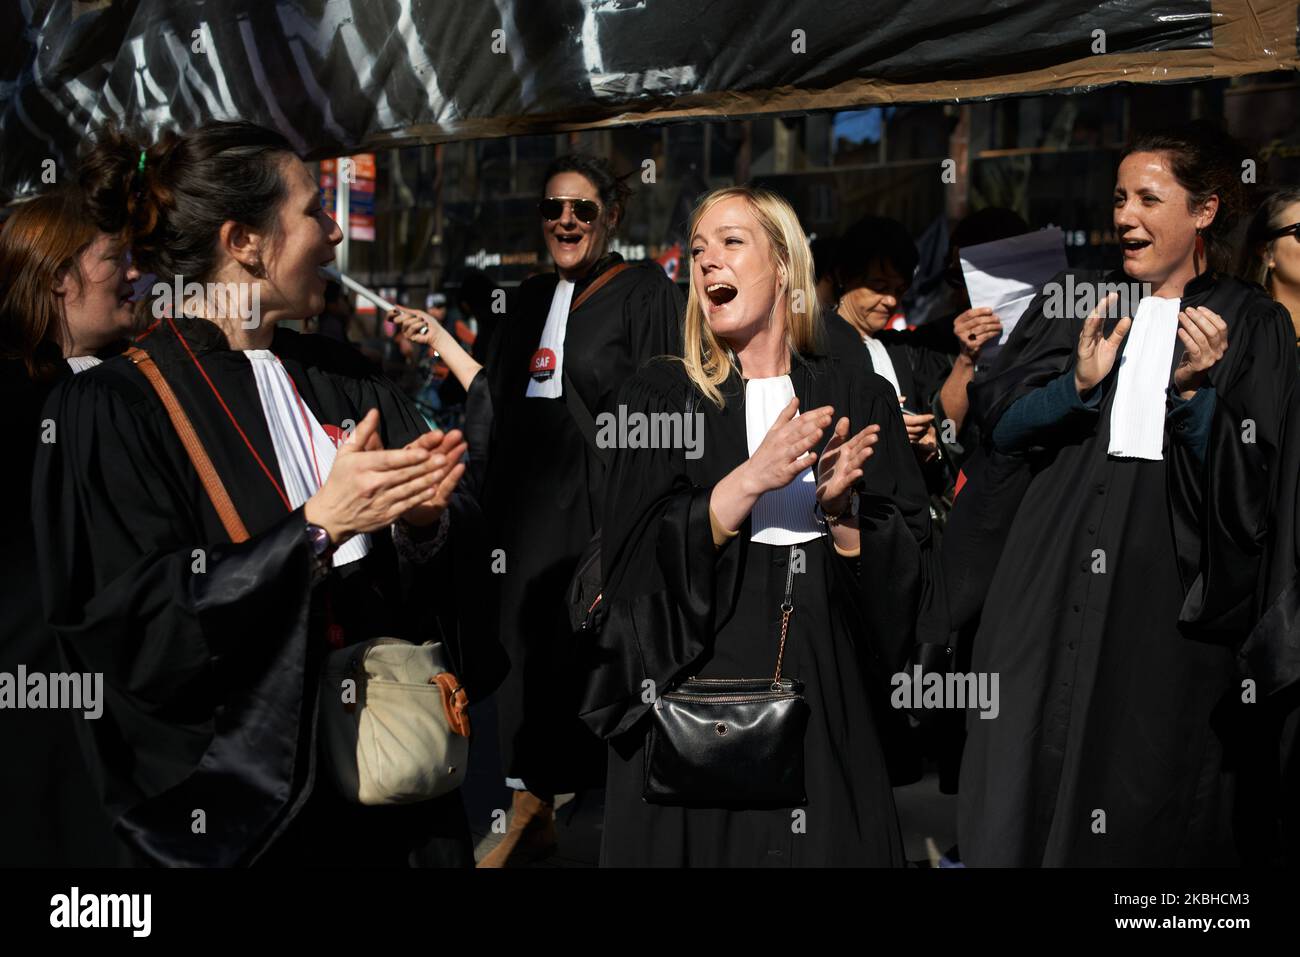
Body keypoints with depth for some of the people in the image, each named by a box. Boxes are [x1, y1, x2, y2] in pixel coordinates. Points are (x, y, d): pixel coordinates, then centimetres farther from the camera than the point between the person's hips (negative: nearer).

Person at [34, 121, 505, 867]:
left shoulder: (342, 380, 7)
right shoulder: (112, 409, -12)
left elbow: (452, 577, 5)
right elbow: (139, 633, -19)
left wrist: (424, 521, -17)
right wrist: (317, 526, -25)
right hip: (235, 797, -5)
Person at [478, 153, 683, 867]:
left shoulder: (645, 292, -3)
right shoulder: (528, 301, 16)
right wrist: (496, 504, 13)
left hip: (603, 497, -6)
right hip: (528, 498, 6)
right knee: (527, 638, 6)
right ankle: (531, 814, 15)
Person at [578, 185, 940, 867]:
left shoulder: (859, 397, 6)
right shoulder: (660, 394, 3)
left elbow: (912, 573, 2)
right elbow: (636, 557, -9)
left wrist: (839, 505, -17)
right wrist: (751, 479, -21)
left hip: (829, 701, 1)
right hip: (694, 691, -1)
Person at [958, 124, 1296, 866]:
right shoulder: (1076, 302, 10)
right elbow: (1002, 425, 4)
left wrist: (1195, 390, -19)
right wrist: (1079, 383, -13)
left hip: (1168, 599, -2)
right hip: (1053, 591, 3)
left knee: (1149, 808, 2)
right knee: (1032, 784, 3)